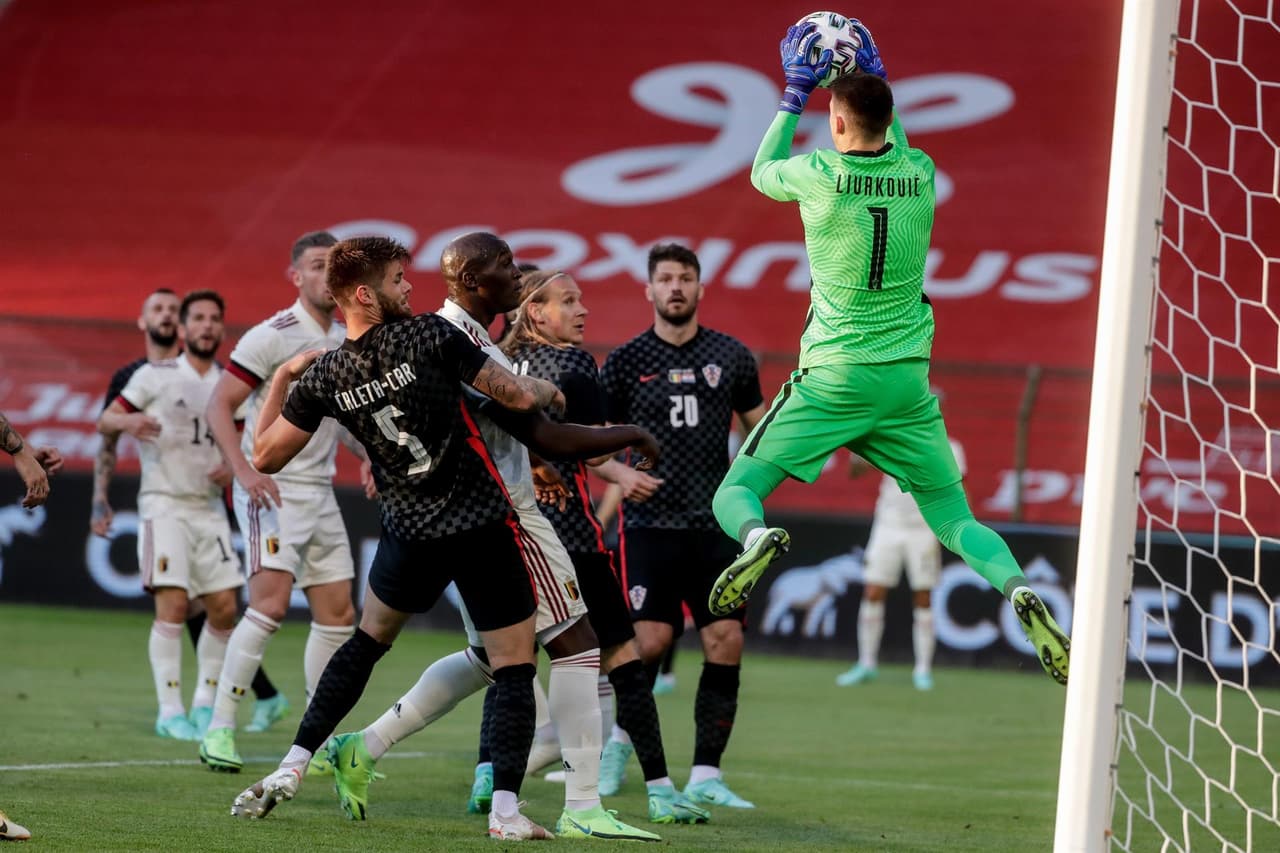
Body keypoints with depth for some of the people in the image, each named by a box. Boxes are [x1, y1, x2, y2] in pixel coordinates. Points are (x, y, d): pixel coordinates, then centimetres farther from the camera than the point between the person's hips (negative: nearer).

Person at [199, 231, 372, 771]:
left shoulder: (345, 341, 12)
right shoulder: (273, 336, -11)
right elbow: (219, 407, -14)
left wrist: (366, 454, 12)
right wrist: (244, 470, -26)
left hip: (320, 493, 8)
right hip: (271, 489, -8)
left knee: (338, 615, 7)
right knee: (271, 604, -20)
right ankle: (219, 728, -14)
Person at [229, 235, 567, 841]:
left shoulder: (323, 377, -2)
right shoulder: (431, 336, -12)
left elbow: (265, 456, 9)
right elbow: (518, 397, -9)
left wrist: (282, 376, 19)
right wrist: (551, 392, 15)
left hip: (410, 535, 4)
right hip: (484, 526, -4)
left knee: (367, 640, 26)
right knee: (513, 668, 4)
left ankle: (292, 768, 21)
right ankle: (506, 810, -7)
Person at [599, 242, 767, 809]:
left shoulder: (730, 357, 8)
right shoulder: (625, 362, 3)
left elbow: (759, 425, 19)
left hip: (716, 525, 2)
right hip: (651, 523, -2)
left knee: (726, 643, -6)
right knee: (650, 640, -12)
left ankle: (705, 776, 1)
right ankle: (621, 738, 16)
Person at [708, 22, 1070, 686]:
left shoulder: (819, 176, -10)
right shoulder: (920, 175, 1)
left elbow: (762, 172, 15)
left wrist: (795, 95, 22)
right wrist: (877, 81, 32)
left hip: (833, 380, -3)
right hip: (908, 382, 3)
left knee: (734, 494, 5)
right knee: (954, 517, 11)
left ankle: (757, 538, -32)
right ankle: (1016, 589, -20)